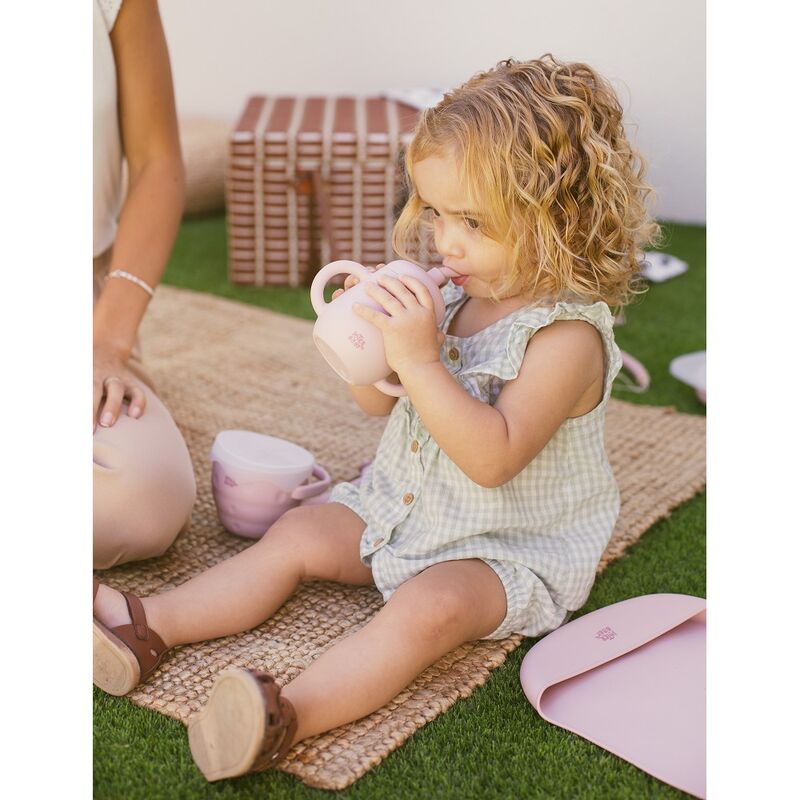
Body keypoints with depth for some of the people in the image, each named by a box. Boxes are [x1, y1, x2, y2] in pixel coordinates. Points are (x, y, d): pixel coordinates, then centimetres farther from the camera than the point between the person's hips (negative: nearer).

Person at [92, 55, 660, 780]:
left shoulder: (566, 336, -24)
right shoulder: (456, 296, 0)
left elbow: (493, 458, -34)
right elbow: (380, 403, 7)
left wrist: (417, 358, -38)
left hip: (508, 547, -8)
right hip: (405, 506, 8)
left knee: (430, 608, -33)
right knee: (299, 535, 0)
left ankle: (289, 716, -46)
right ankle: (148, 628, -3)